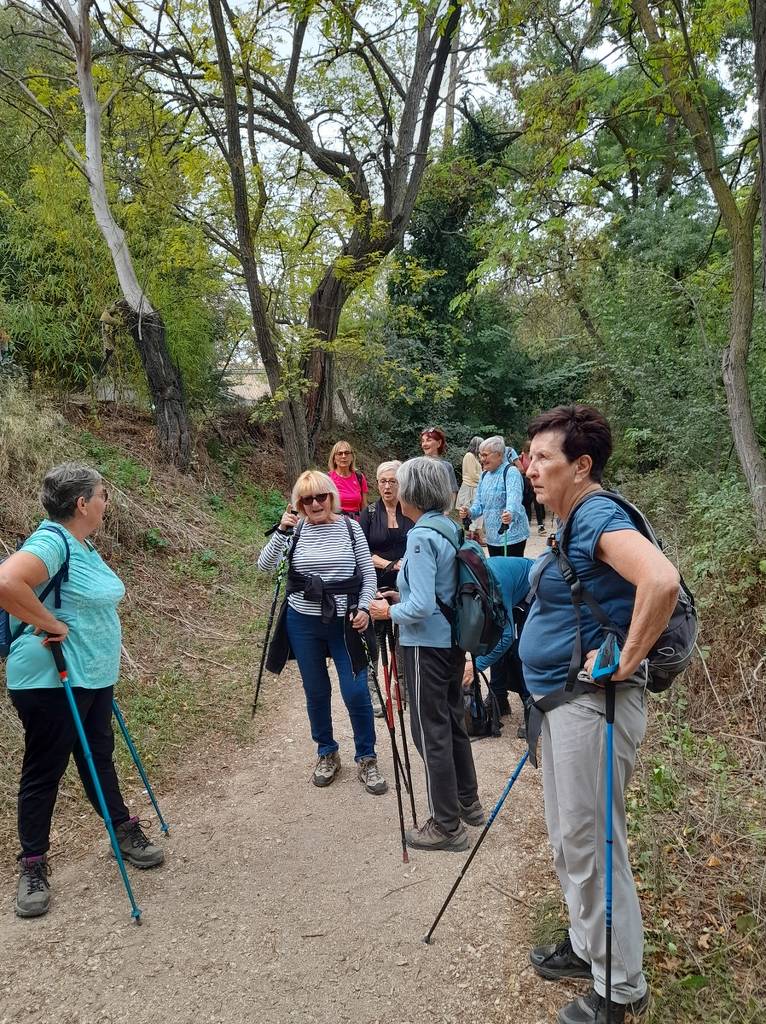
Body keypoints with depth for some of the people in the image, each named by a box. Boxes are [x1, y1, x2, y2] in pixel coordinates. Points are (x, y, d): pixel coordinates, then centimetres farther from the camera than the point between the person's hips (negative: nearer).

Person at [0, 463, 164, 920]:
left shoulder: (85, 545, 7)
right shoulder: (52, 541, -22)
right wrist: (49, 624, -27)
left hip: (93, 676, 9)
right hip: (51, 681, -9)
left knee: (99, 757, 21)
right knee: (45, 771, 6)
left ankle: (127, 832, 35)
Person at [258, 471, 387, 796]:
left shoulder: (350, 527, -2)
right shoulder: (294, 530, -2)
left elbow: (368, 573, 3)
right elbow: (265, 565, -13)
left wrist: (363, 607, -10)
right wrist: (281, 531, -26)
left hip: (345, 623, -1)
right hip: (303, 623, 1)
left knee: (356, 692, -3)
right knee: (316, 692, 12)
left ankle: (366, 759, 17)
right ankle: (327, 754, 32)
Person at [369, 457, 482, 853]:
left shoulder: (421, 537, -21)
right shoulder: (451, 527, 5)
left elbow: (421, 607, -24)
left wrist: (389, 611, -7)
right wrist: (403, 595, 12)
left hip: (427, 645, -9)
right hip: (453, 639, 9)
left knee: (431, 731, 4)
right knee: (452, 721, 21)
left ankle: (448, 825, 15)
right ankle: (468, 802, 36)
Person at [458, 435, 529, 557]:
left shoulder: (511, 472, -11)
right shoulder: (485, 475, 12)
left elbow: (514, 498, -28)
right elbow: (479, 502, 13)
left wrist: (510, 514, -48)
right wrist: (469, 512, -9)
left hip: (512, 535, -7)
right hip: (492, 536, 8)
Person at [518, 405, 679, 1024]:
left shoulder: (600, 517, -19)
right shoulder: (573, 522, 10)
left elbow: (662, 580, -37)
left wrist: (627, 660, -27)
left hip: (591, 704, -10)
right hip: (559, 700, 10)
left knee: (592, 844, 3)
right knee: (567, 838, 21)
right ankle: (586, 947, 40)